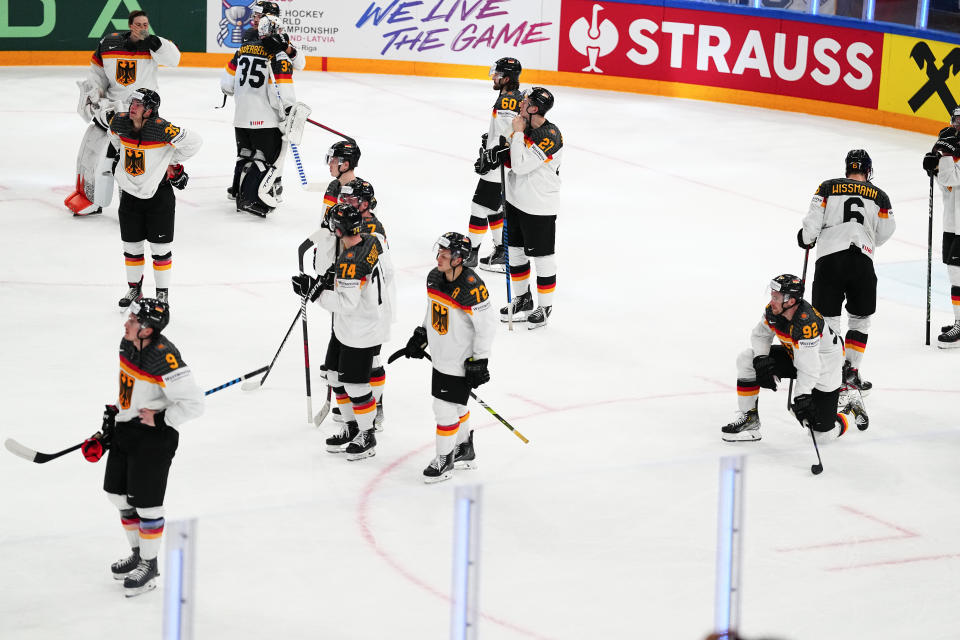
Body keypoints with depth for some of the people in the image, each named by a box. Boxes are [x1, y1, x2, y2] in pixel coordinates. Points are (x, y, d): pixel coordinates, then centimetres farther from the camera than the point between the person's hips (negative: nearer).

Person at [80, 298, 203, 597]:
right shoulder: (128, 345, 1)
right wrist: (113, 414, 16)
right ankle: (138, 552, 37)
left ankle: (150, 566, 16)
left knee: (146, 502, -1)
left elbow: (193, 404, -26)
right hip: (126, 429, 9)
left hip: (154, 437, -9)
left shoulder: (165, 359, -27)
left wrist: (159, 419, -20)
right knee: (118, 494, 18)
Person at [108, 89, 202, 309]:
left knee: (160, 247, 2)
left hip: (159, 193, -5)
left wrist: (172, 163, -6)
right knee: (131, 245, 13)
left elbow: (193, 142, -18)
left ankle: (163, 293, 15)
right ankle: (134, 289, 29)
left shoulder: (162, 129, -24)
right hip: (129, 192, 5)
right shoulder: (119, 122, -7)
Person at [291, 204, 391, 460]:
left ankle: (367, 436, 17)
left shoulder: (350, 262, -30)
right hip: (346, 328, 10)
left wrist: (314, 290, -25)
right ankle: (351, 427, 32)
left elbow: (346, 303, -31)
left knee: (355, 383, 2)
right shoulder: (371, 242, -1)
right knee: (335, 376, 19)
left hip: (362, 333, -10)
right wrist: (333, 278, 4)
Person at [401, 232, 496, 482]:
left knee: (445, 407, -3)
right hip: (441, 355, 8)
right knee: (456, 405, 21)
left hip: (461, 360, -8)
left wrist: (480, 361, -18)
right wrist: (420, 336, 19)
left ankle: (445, 460, 12)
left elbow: (487, 326, -20)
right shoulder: (434, 278, -2)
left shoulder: (472, 288, -26)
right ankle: (465, 451, 39)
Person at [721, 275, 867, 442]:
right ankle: (749, 418, 4)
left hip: (825, 366, -7)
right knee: (746, 360, -8)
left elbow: (808, 367, -36)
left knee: (823, 432, -8)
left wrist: (802, 397, -40)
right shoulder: (773, 310, -15)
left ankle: (853, 410, 24)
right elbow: (760, 335, -1)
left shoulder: (807, 323, -37)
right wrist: (761, 359, -19)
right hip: (793, 355, 7)